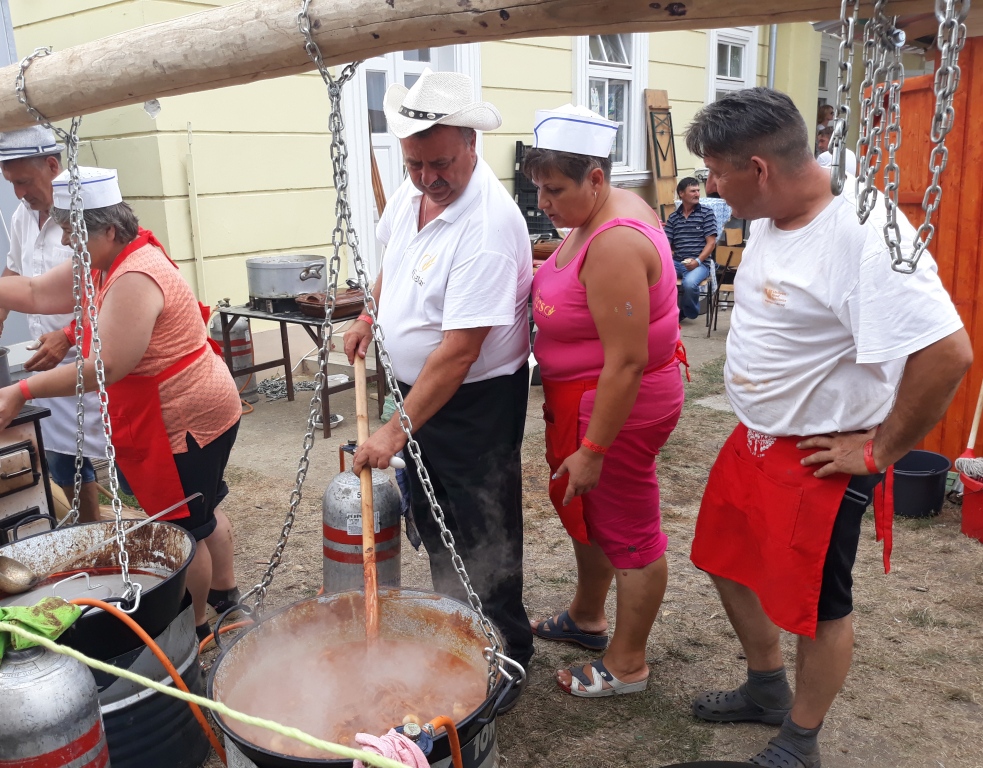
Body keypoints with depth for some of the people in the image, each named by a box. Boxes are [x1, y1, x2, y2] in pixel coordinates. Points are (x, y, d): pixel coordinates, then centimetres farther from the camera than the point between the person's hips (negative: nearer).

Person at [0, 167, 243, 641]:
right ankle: (225, 593, 41)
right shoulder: (107, 263, 5)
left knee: (184, 527, 4)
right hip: (193, 412, 10)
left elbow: (107, 367, -29)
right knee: (202, 511, 23)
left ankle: (194, 628, 21)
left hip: (187, 420, -10)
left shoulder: (136, 278, -26)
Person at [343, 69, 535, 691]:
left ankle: (506, 656, 25)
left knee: (483, 538, 4)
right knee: (431, 521, 21)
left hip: (476, 400, -9)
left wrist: (397, 429, -28)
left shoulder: (488, 227, -29)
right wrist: (369, 316, 13)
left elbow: (459, 350, -30)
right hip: (418, 384, 9)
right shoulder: (414, 190, -2)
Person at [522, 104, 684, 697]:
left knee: (629, 533, 6)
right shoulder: (599, 214, 3)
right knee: (583, 508, 25)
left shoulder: (614, 245, -28)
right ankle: (586, 618, 47)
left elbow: (626, 361, -29)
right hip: (580, 395, 11)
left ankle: (627, 665, 25)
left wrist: (592, 450, -24)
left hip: (620, 404, -11)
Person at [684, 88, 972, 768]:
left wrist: (879, 451, -20)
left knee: (817, 604, 10)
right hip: (752, 442, 9)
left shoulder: (864, 234, -26)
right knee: (730, 563, 21)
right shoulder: (769, 219, 1)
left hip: (819, 460, -9)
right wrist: (756, 428, 12)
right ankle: (766, 690, 46)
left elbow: (947, 352, -32)